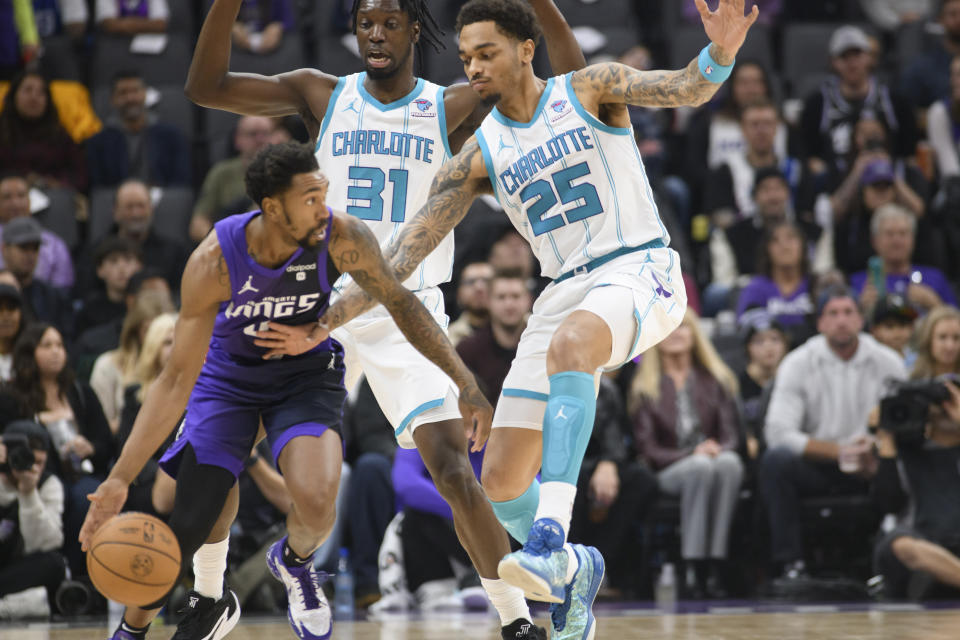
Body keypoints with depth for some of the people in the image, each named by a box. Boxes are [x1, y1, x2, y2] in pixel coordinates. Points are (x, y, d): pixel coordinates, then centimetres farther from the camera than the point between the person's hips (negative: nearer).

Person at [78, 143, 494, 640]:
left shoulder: (341, 238, -27)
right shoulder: (215, 261, -30)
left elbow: (400, 302, -8)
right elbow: (177, 379, -26)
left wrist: (465, 384, -11)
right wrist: (120, 478, -32)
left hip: (306, 374, 0)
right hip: (228, 373, 0)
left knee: (315, 502, -27)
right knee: (187, 527, -6)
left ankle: (294, 562, 12)